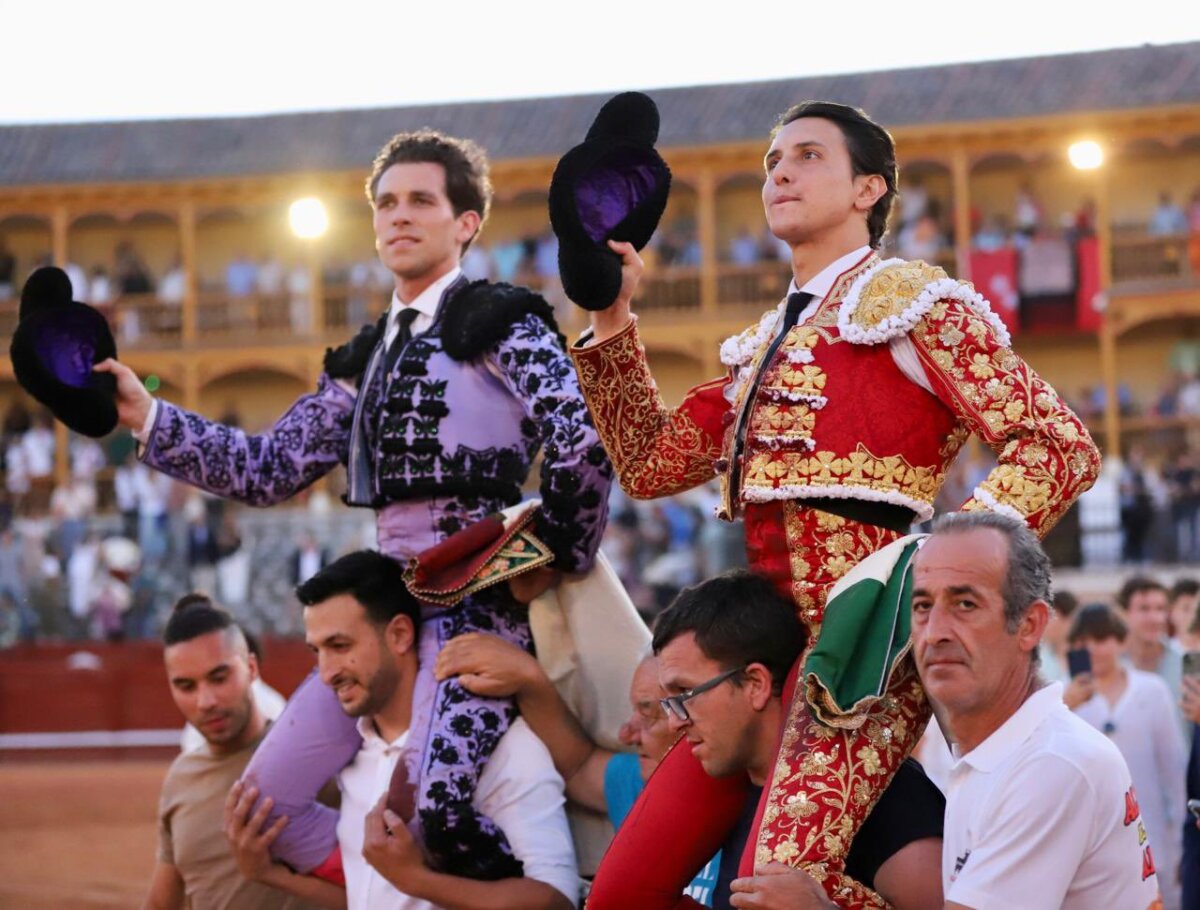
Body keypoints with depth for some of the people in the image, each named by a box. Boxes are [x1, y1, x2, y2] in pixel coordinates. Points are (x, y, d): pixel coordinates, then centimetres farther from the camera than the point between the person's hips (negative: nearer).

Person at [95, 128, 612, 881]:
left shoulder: (501, 323, -1)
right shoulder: (366, 360, 20)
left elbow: (585, 443, -15)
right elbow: (268, 468, 14)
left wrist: (554, 561, -9)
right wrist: (146, 415, 7)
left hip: (483, 596, -8)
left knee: (437, 808, -26)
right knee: (265, 795, 3)